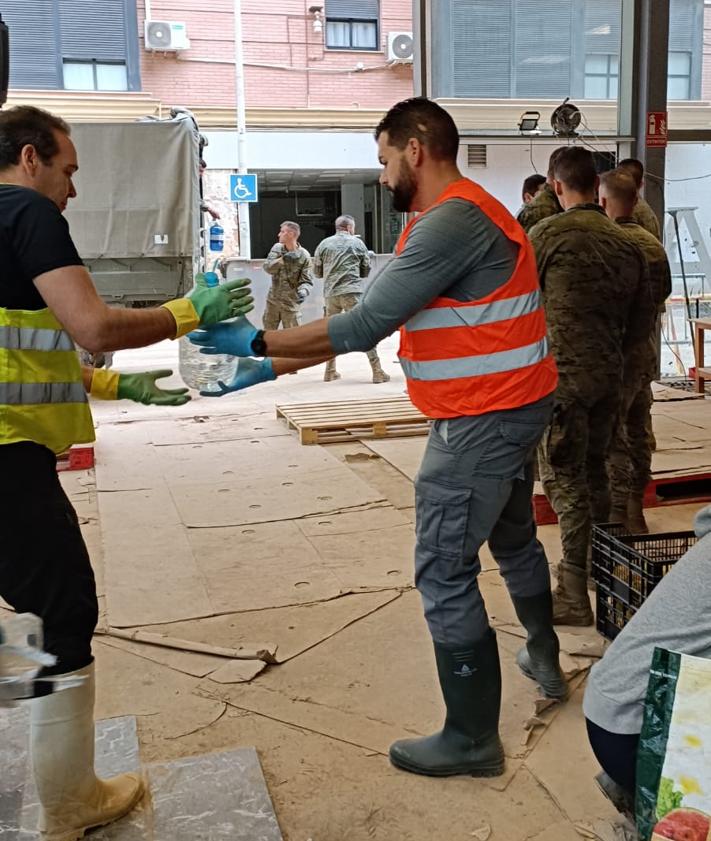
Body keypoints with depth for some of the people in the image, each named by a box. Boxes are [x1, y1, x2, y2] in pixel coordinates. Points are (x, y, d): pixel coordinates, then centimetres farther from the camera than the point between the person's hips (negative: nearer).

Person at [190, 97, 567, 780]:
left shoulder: (453, 221, -20)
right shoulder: (450, 218, 14)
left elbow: (365, 326, -23)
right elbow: (372, 322, 10)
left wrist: (258, 343, -13)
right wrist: (270, 368, 6)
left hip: (480, 421, -11)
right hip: (516, 408, 11)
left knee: (444, 573, -2)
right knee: (512, 538, 26)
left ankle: (471, 739, 11)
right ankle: (544, 659, 48)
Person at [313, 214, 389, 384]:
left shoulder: (324, 244, 9)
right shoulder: (357, 243, 5)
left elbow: (317, 272, 13)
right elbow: (366, 271, 12)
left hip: (330, 293, 3)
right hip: (352, 292, -3)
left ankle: (330, 371, 19)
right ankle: (377, 371, -8)